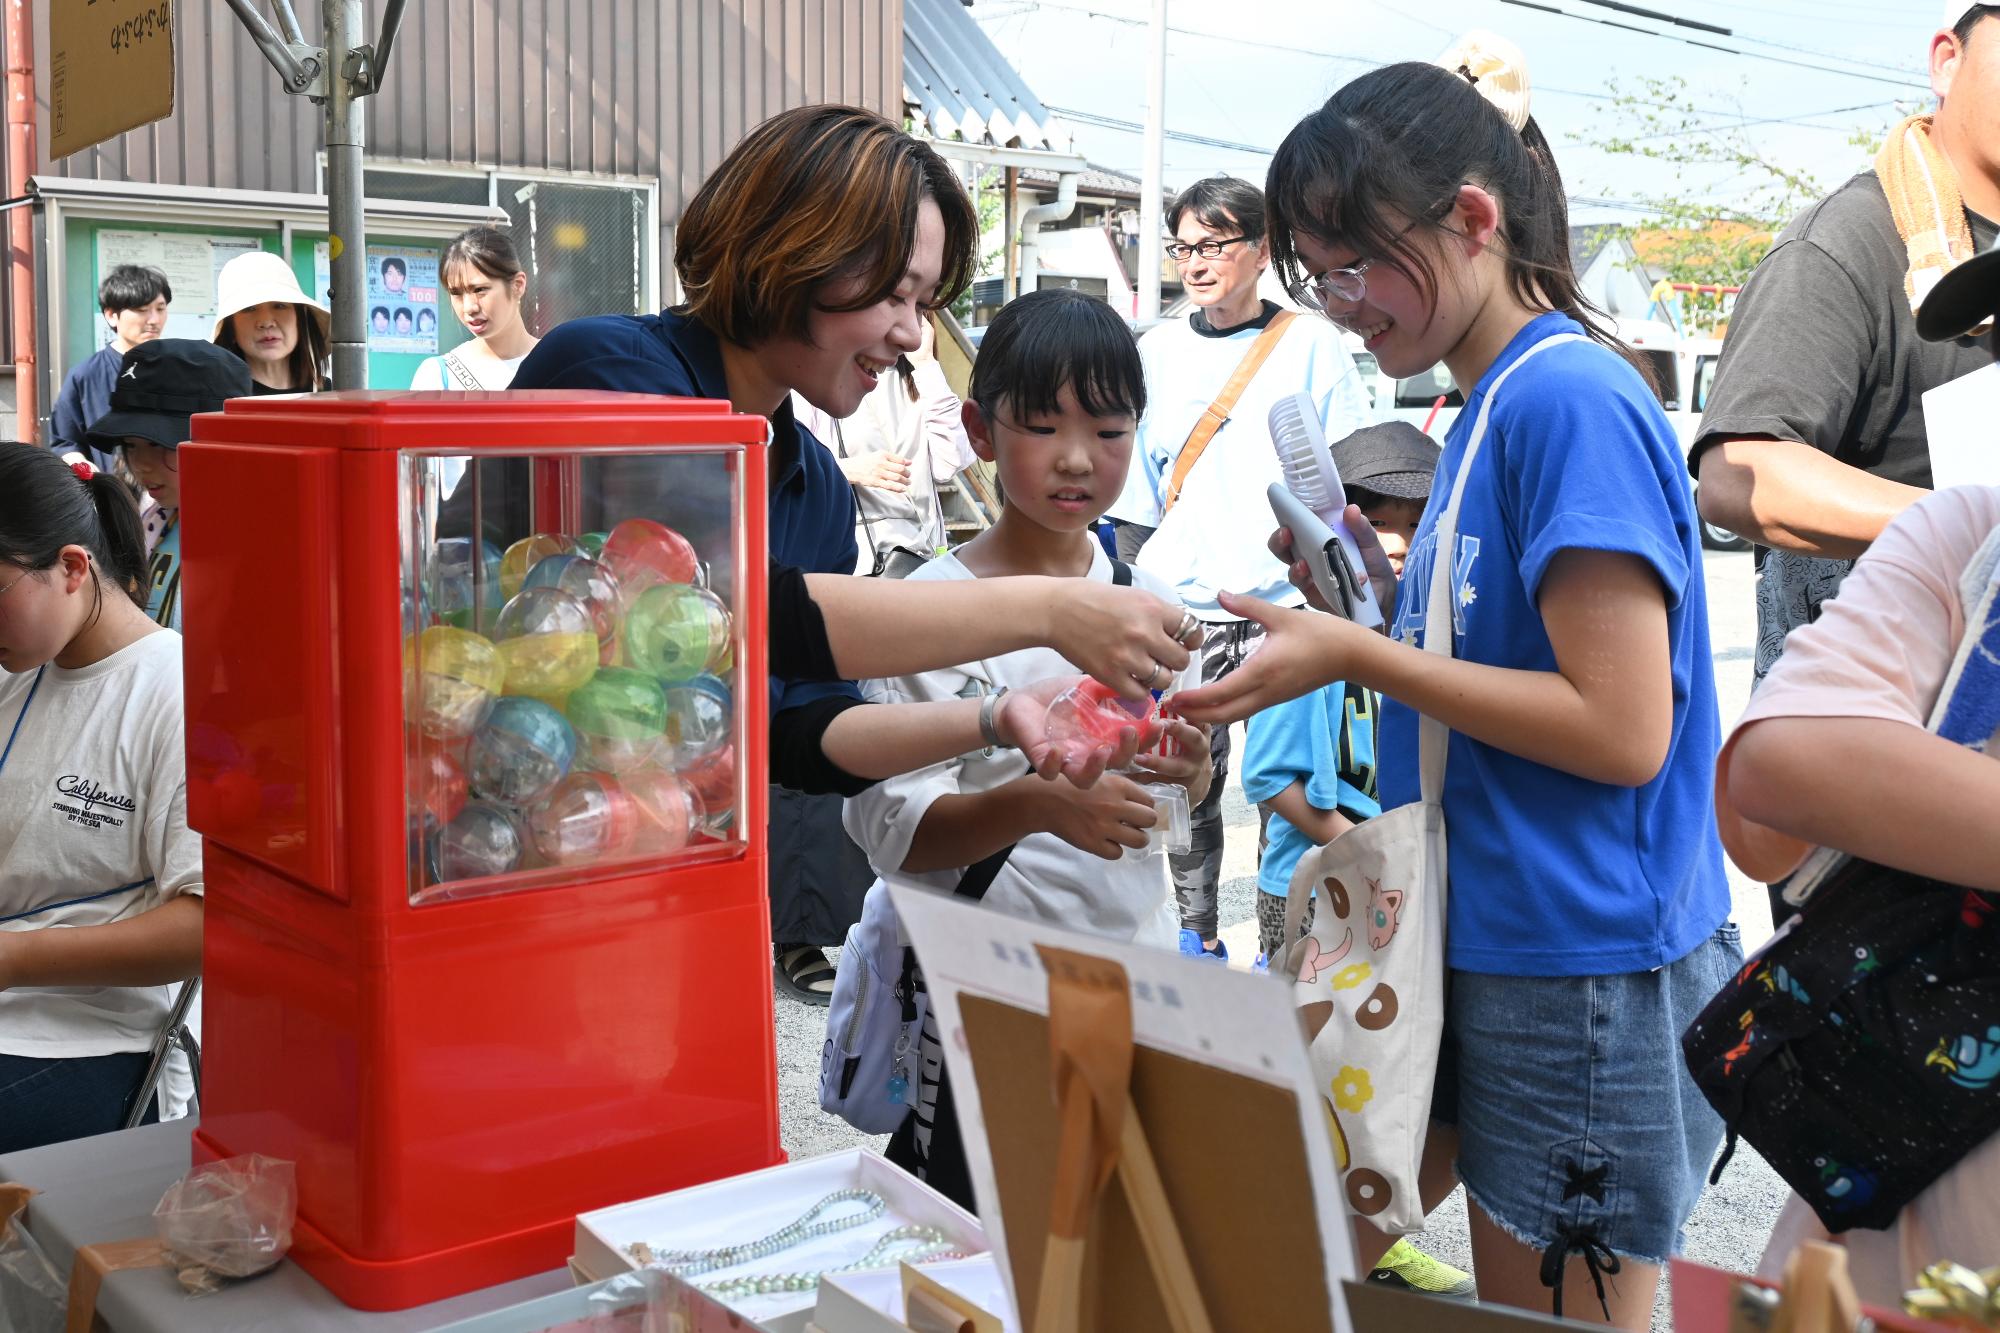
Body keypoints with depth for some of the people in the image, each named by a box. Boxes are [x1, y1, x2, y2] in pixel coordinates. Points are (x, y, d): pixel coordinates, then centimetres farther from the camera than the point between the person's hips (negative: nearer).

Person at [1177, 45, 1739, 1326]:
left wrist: (1359, 655, -20)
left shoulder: (1572, 402, -18)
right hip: (1482, 946, 9)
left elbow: (1622, 727, -23)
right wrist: (1388, 596, 3)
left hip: (1584, 973, -9)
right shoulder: (1492, 405, 10)